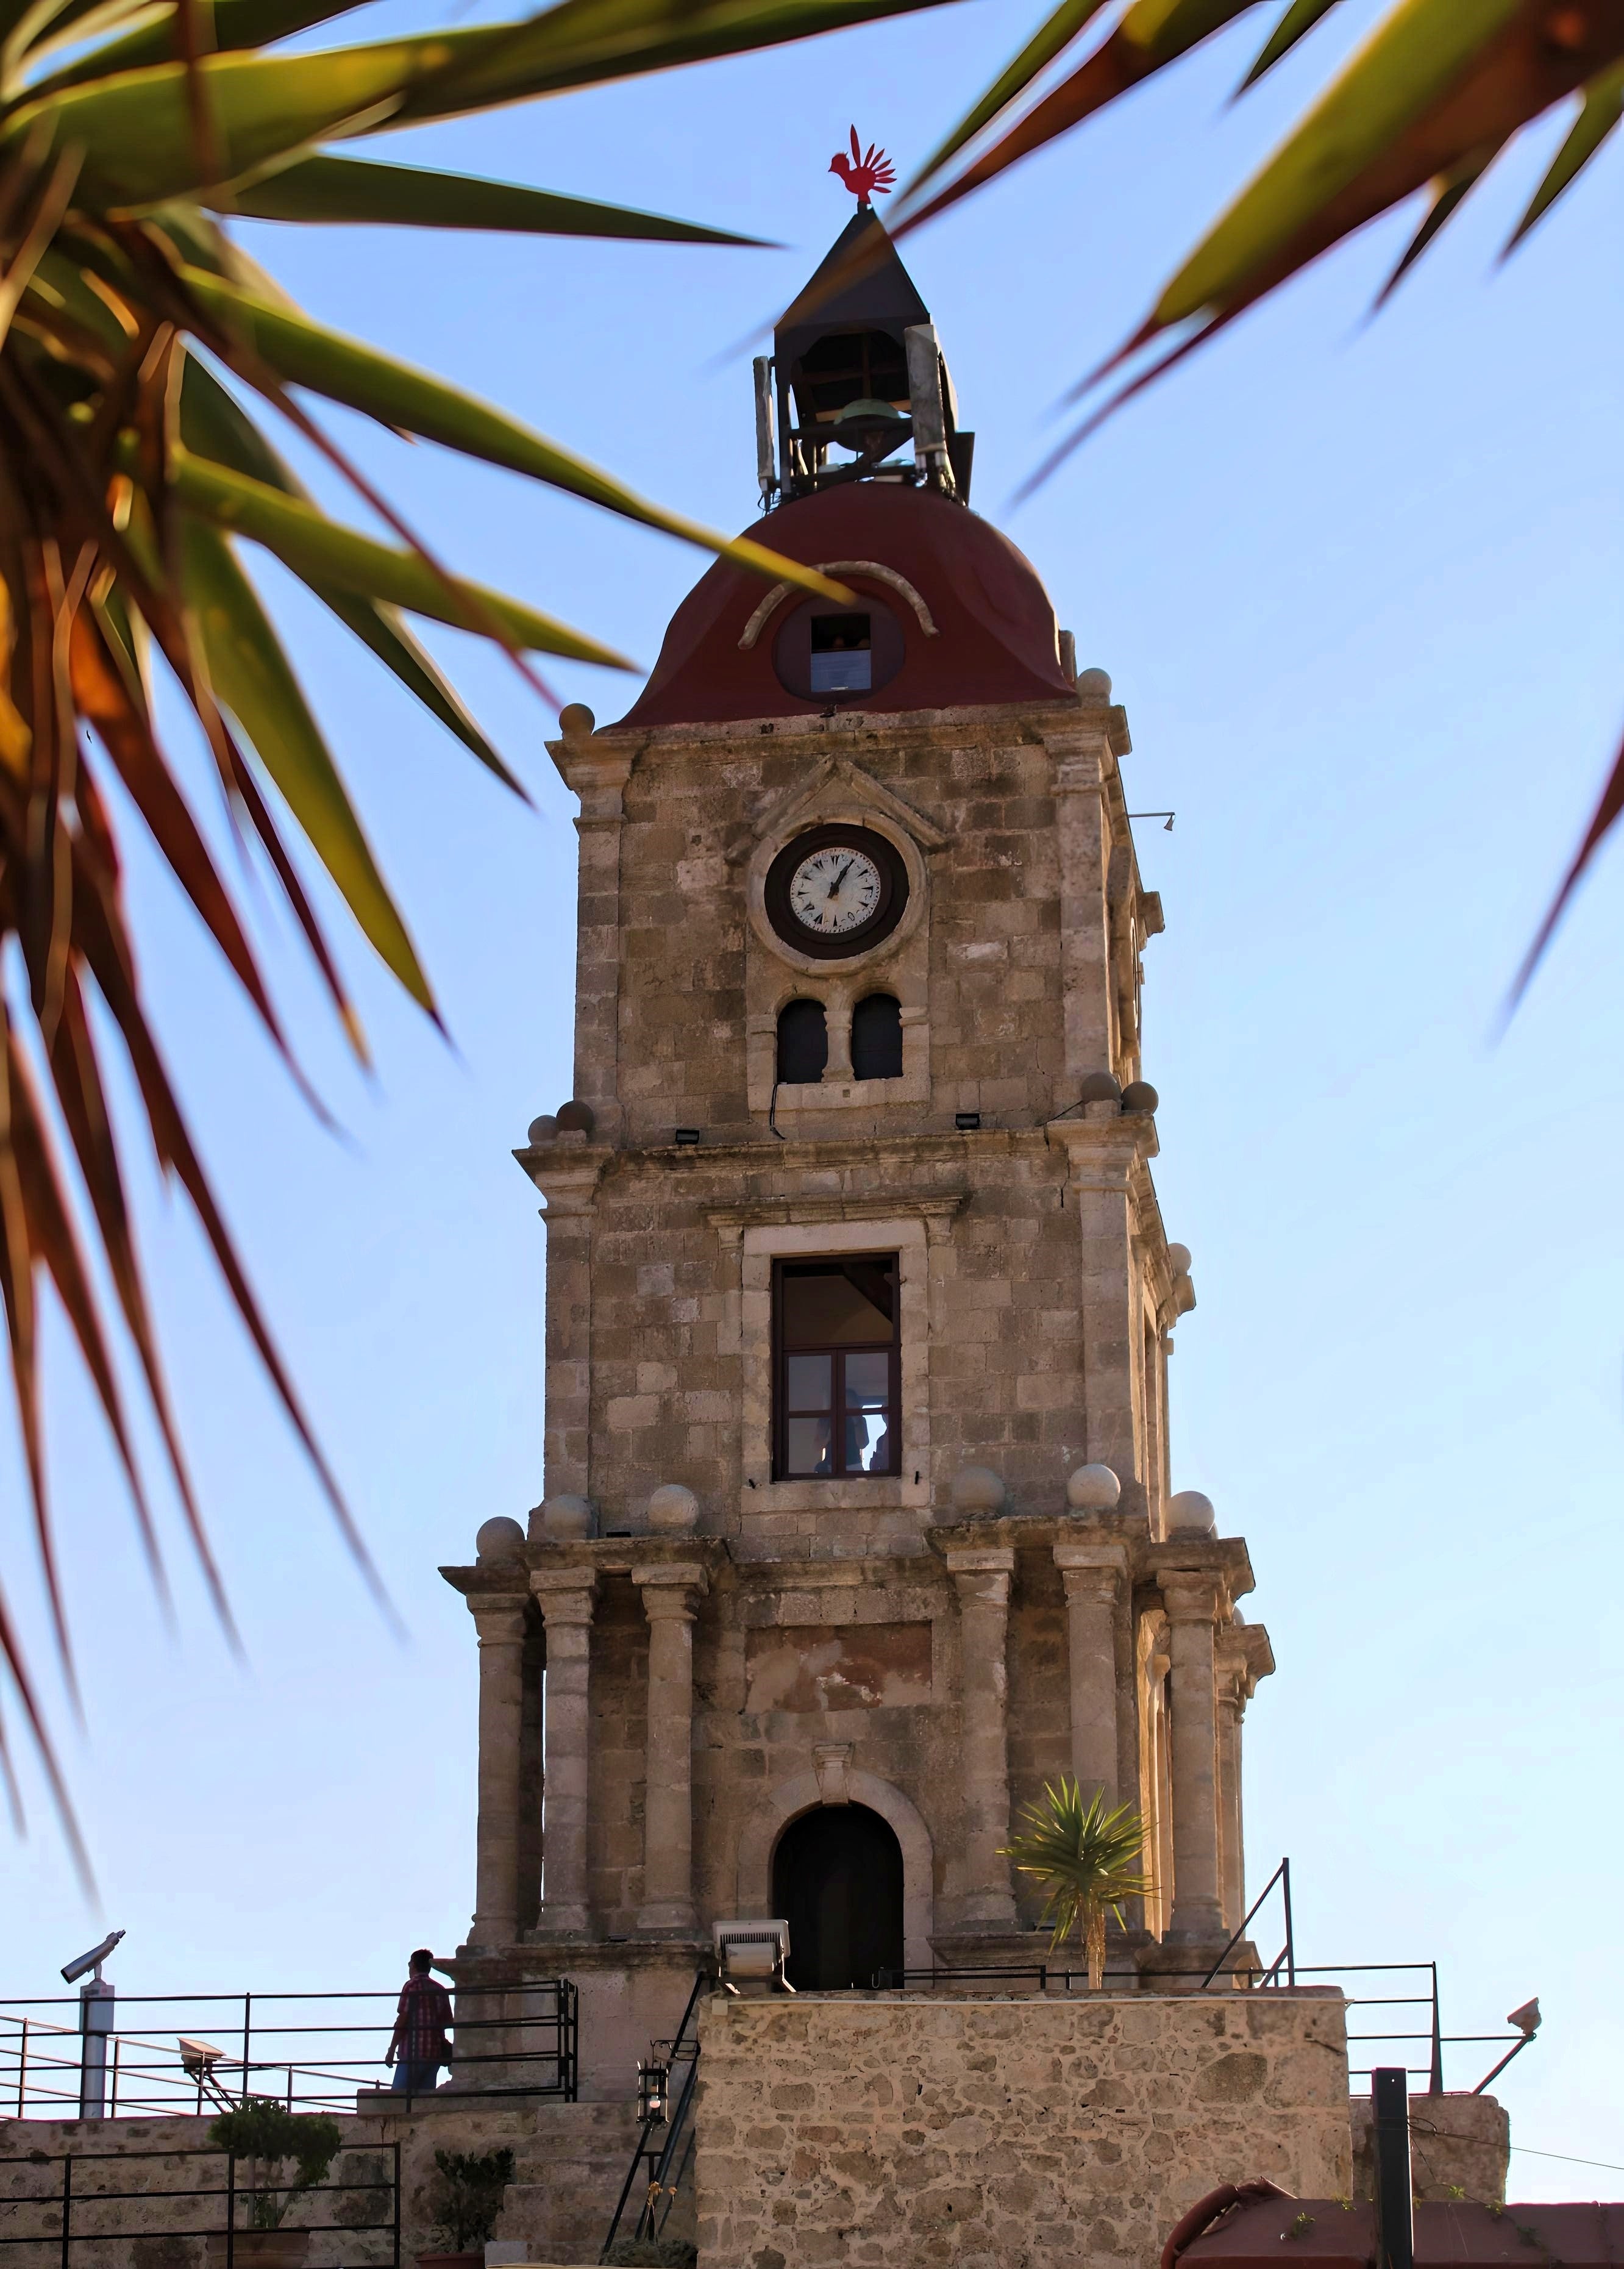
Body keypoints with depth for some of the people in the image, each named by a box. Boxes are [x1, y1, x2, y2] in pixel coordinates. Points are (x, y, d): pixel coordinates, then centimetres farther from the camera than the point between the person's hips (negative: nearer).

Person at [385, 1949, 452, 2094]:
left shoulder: (412, 1986, -4)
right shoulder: (440, 1990, 15)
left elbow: (402, 2021, -8)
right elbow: (448, 2021, 17)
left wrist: (392, 2050, -6)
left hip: (414, 2051, -7)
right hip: (435, 2054, 7)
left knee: (400, 2095, -7)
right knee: (426, 2097, 6)